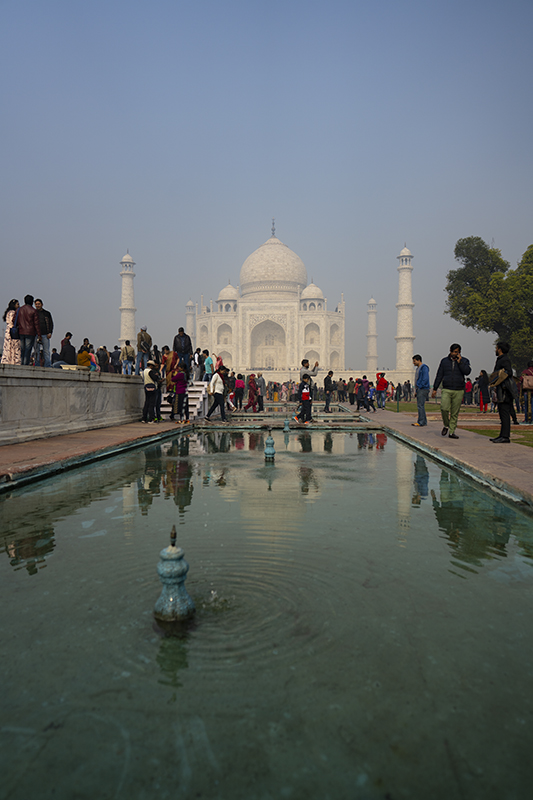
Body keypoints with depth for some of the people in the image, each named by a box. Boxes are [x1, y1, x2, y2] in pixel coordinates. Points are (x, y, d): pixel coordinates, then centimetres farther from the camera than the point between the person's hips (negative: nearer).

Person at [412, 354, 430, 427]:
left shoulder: (424, 367, -9)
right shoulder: (418, 368, 21)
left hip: (423, 389, -10)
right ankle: (424, 421, 13)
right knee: (420, 406, 9)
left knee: (420, 406, -12)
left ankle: (421, 422, -12)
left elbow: (425, 379, -17)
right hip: (419, 390, 10)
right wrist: (416, 390, 17)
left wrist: (419, 387, -15)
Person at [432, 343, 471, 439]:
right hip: (446, 390, 0)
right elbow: (439, 375, 10)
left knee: (455, 413, 2)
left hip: (459, 391, 0)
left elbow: (467, 372, -11)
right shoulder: (444, 361, 8)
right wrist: (435, 389, 7)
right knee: (444, 409, -17)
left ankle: (452, 431, 11)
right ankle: (446, 425, 8)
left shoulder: (464, 361, 7)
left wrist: (459, 362, -13)